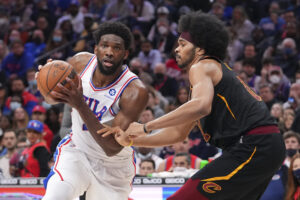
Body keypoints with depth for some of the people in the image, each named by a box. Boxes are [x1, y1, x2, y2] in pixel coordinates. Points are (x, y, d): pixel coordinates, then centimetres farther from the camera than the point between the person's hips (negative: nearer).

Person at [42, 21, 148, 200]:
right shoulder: (81, 63, -15)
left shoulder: (136, 92, -28)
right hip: (77, 149, 2)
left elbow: (112, 148, -32)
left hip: (114, 166, -1)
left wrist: (80, 105, -41)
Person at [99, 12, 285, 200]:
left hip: (253, 146, -10)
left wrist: (146, 127, -21)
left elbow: (202, 106, -26)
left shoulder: (202, 67, -1)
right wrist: (131, 140, 21)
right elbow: (178, 133, 29)